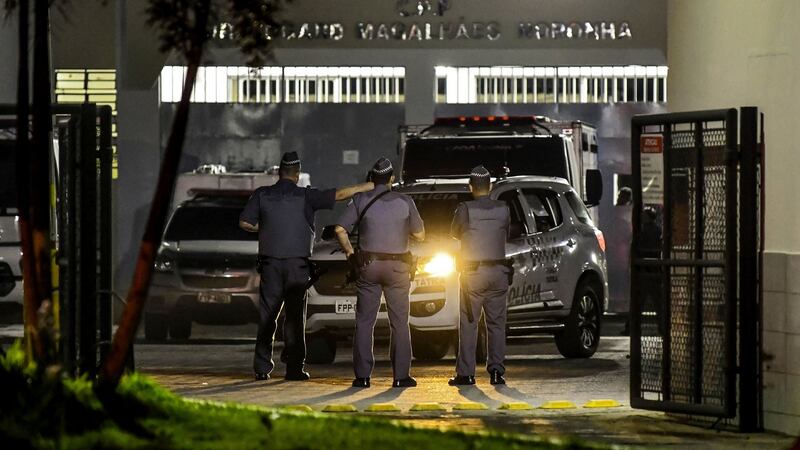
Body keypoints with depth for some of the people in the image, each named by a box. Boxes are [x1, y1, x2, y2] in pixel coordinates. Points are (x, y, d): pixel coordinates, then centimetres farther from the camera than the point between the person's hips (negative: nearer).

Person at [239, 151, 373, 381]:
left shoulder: (262, 194, 0)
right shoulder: (305, 196, -6)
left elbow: (245, 222, 1)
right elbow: (340, 194, -8)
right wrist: (371, 186, -2)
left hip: (270, 264, 2)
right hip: (297, 264, -2)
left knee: (267, 315, 7)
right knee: (295, 316, 2)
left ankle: (262, 367, 4)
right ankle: (294, 368, -1)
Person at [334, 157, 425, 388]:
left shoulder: (361, 200, 0)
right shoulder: (405, 202, -1)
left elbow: (341, 229, -5)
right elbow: (420, 235, 5)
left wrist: (350, 253, 7)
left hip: (367, 265, 0)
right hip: (397, 268, 0)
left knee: (364, 322, 5)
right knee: (399, 323, 5)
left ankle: (362, 375, 1)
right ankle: (401, 375, 1)